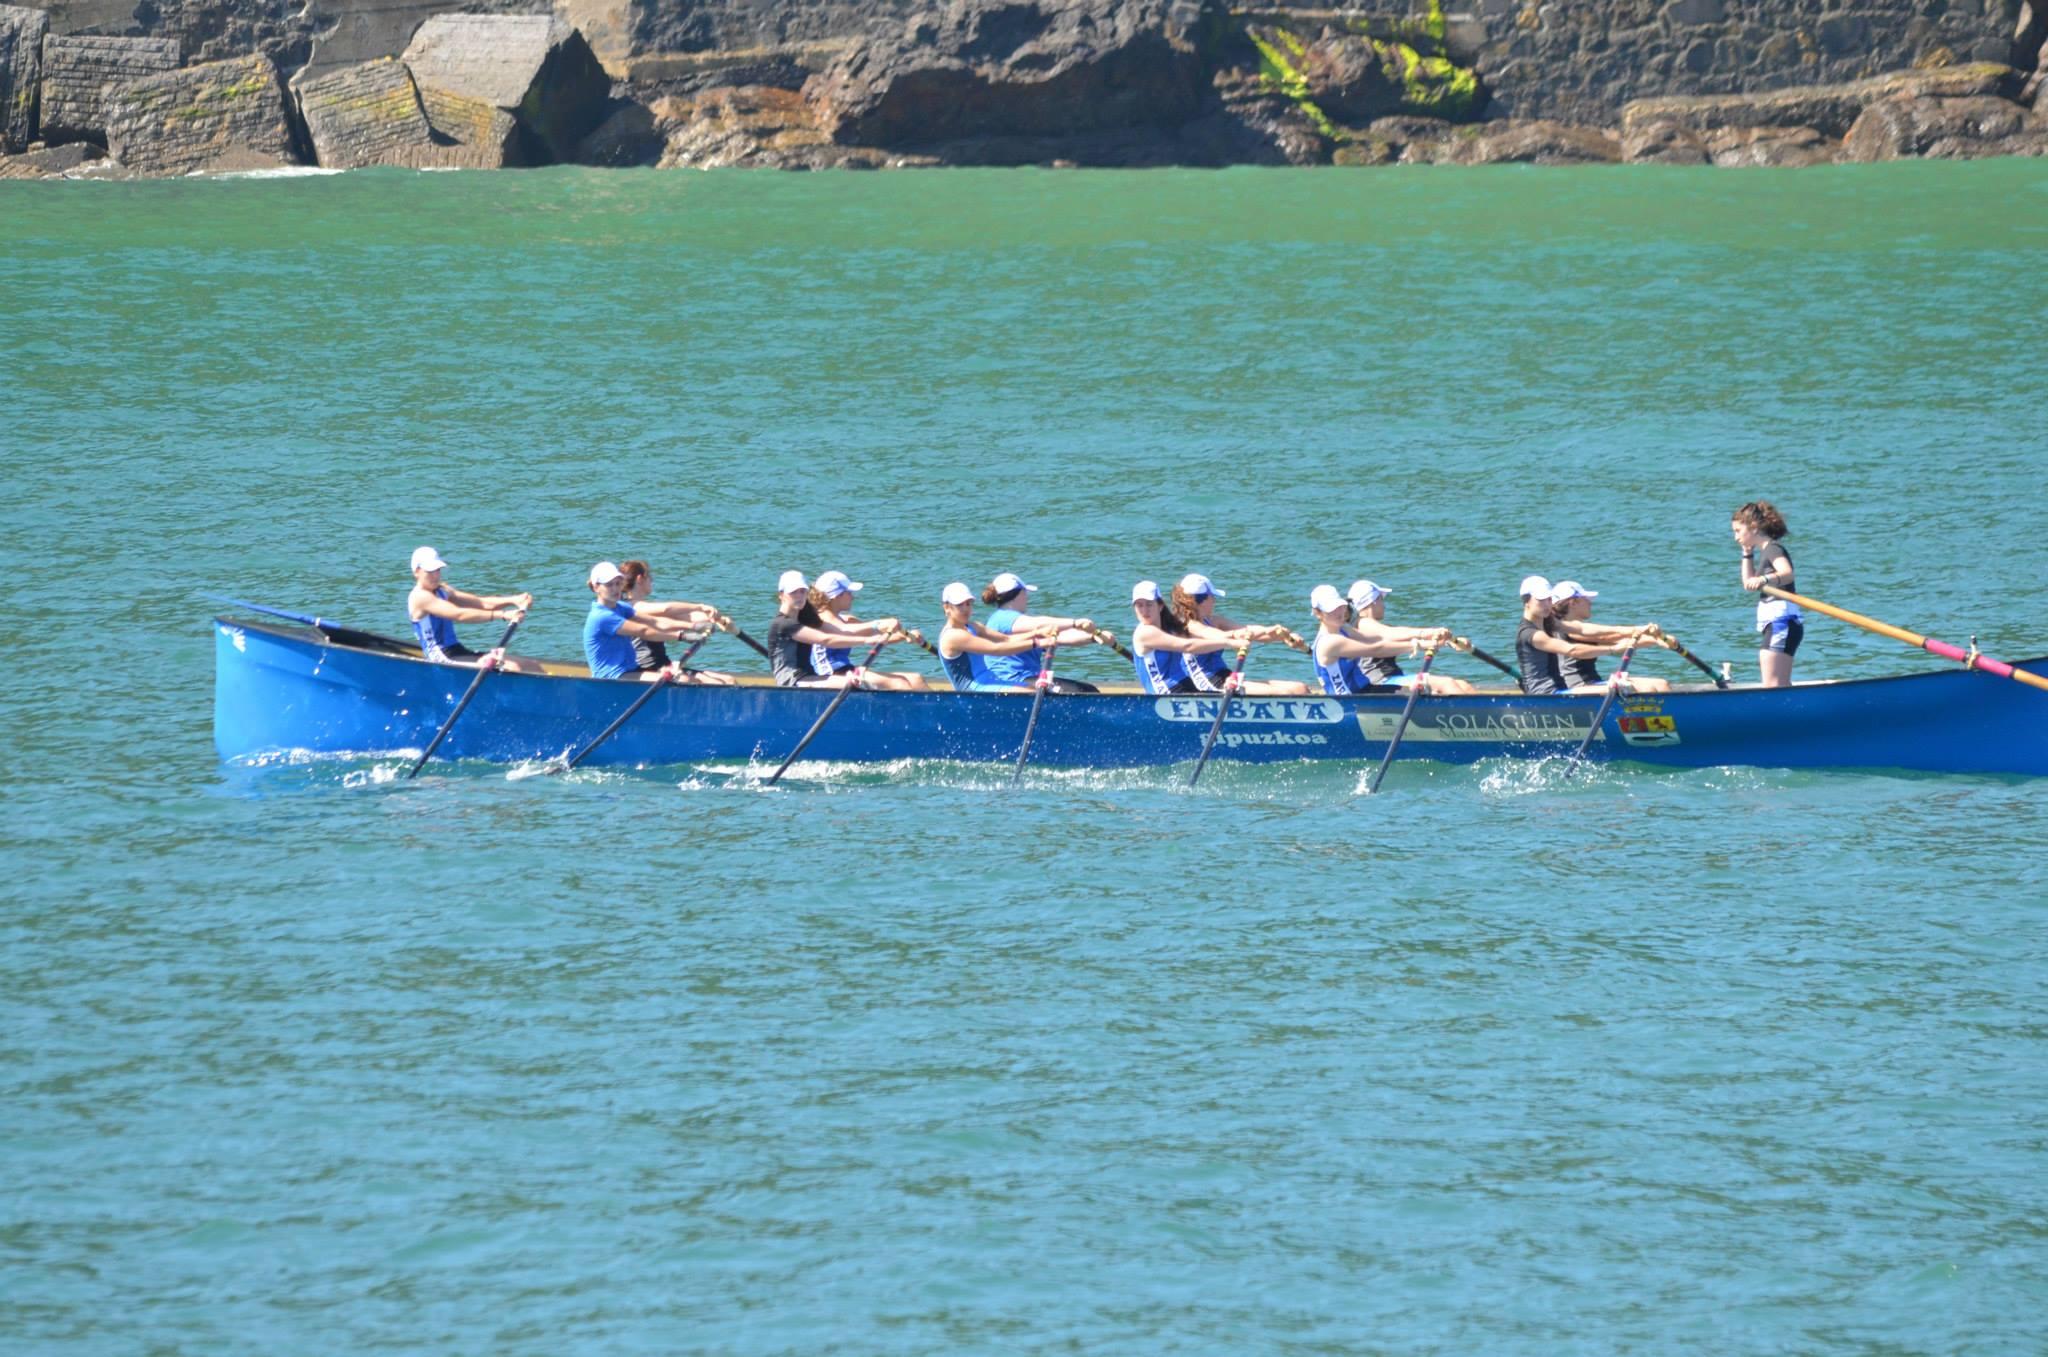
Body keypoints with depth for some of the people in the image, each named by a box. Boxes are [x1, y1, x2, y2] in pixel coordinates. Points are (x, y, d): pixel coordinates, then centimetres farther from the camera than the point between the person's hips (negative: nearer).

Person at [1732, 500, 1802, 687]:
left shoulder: (1773, 549, -9)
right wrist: (1747, 554, 23)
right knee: (1781, 687, 14)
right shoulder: (1765, 552, 21)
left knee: (1773, 685, -20)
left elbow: (1787, 573, -29)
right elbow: (1749, 583, 31)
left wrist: (1764, 579, -47)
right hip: (1772, 624, 11)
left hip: (1780, 621, -11)